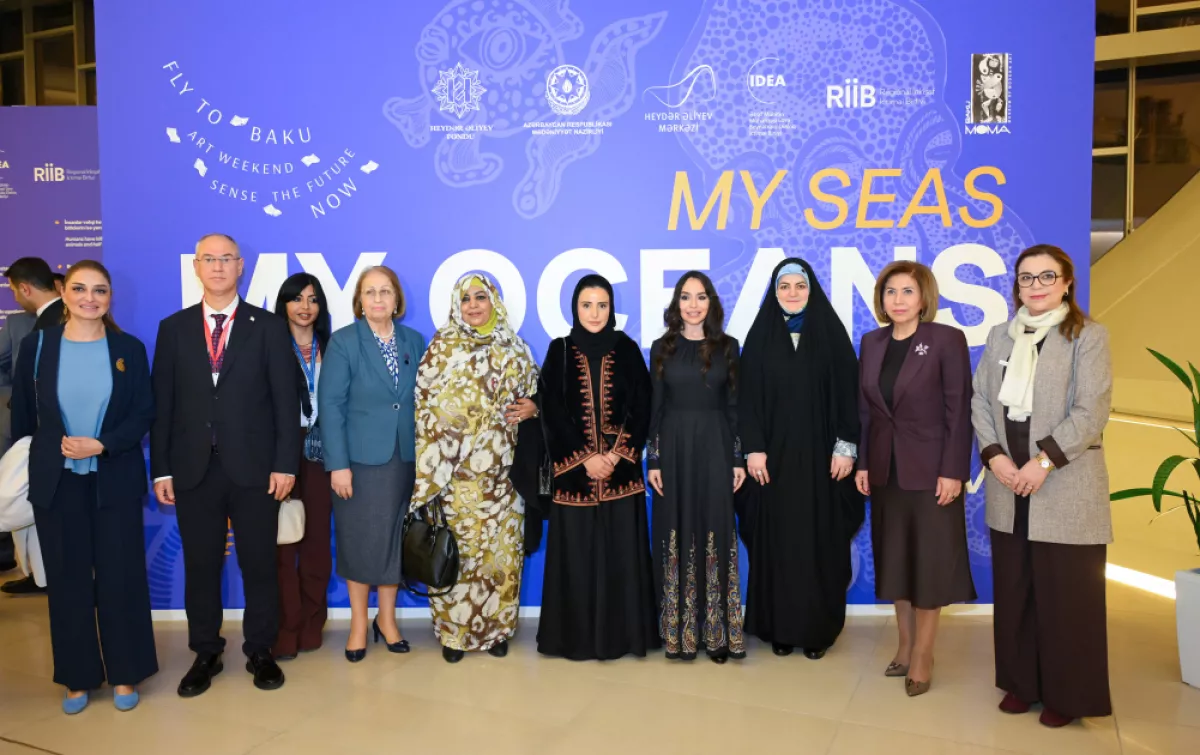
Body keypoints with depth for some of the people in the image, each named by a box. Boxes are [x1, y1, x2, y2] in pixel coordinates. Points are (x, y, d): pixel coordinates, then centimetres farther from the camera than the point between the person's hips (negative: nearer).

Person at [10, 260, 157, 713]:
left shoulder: (129, 349, 0)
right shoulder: (36, 346, 2)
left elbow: (144, 414, -3)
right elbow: (22, 413, 7)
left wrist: (102, 445, -16)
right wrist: (44, 454, 4)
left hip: (115, 480, -1)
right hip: (56, 481, 1)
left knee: (121, 576, 4)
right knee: (68, 580, 9)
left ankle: (124, 674, 19)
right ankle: (78, 678, 23)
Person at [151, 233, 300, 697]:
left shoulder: (269, 327, 2)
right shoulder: (173, 328, 8)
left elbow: (286, 399, -2)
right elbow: (162, 403, 6)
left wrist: (285, 463, -9)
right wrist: (161, 469, 1)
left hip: (254, 467, -2)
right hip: (193, 468, 2)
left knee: (259, 563, 7)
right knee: (200, 565, 10)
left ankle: (260, 651, 22)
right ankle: (205, 654, 25)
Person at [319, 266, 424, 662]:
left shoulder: (415, 341, 6)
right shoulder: (342, 342, -5)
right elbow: (330, 405, -9)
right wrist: (338, 463, -15)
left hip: (406, 458, 3)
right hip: (360, 458, -3)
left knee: (396, 539, 10)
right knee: (359, 542, 6)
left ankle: (387, 618, 27)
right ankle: (359, 623, 23)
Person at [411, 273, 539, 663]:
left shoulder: (515, 349, 7)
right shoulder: (442, 347, 0)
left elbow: (534, 393, 19)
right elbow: (424, 405, -3)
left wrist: (533, 407, -6)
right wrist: (429, 469, -9)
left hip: (501, 470, 2)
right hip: (456, 471, -2)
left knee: (501, 546, 7)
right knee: (458, 547, 2)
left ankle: (496, 626, 22)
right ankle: (453, 630, 17)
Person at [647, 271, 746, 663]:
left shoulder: (727, 346, 5)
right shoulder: (662, 348, 5)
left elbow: (734, 406, 4)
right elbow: (655, 407, 3)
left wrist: (739, 458, -1)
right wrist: (653, 460, -3)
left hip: (715, 448, 0)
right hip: (674, 448, 0)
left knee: (715, 532, 2)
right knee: (677, 533, 4)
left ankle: (717, 633, 11)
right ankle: (679, 632, 14)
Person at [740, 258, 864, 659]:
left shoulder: (831, 331, 2)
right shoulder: (760, 335, 4)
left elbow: (848, 391, -1)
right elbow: (748, 397, 1)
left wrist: (846, 447, -7)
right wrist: (753, 448, -7)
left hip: (820, 453, 0)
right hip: (775, 454, 1)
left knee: (820, 539, 4)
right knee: (778, 539, 5)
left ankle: (818, 628, 16)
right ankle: (779, 626, 17)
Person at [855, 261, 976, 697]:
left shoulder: (947, 340, -8)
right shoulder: (872, 343, 6)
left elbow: (959, 410, -10)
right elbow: (864, 409, 7)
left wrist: (953, 471, -14)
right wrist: (862, 463, 2)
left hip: (930, 470, -5)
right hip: (886, 470, 5)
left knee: (929, 561, 4)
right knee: (893, 559, 12)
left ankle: (923, 655, 16)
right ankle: (905, 645, 25)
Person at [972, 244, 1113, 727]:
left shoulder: (1088, 336, -2)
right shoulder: (999, 337, 11)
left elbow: (1092, 410, -11)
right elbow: (979, 401, 6)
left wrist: (1044, 460, -18)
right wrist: (994, 455, -8)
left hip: (1066, 489, -4)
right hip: (1008, 489, 4)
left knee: (1066, 596, 4)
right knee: (1014, 591, 11)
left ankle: (1066, 694, 20)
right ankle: (1021, 683, 26)